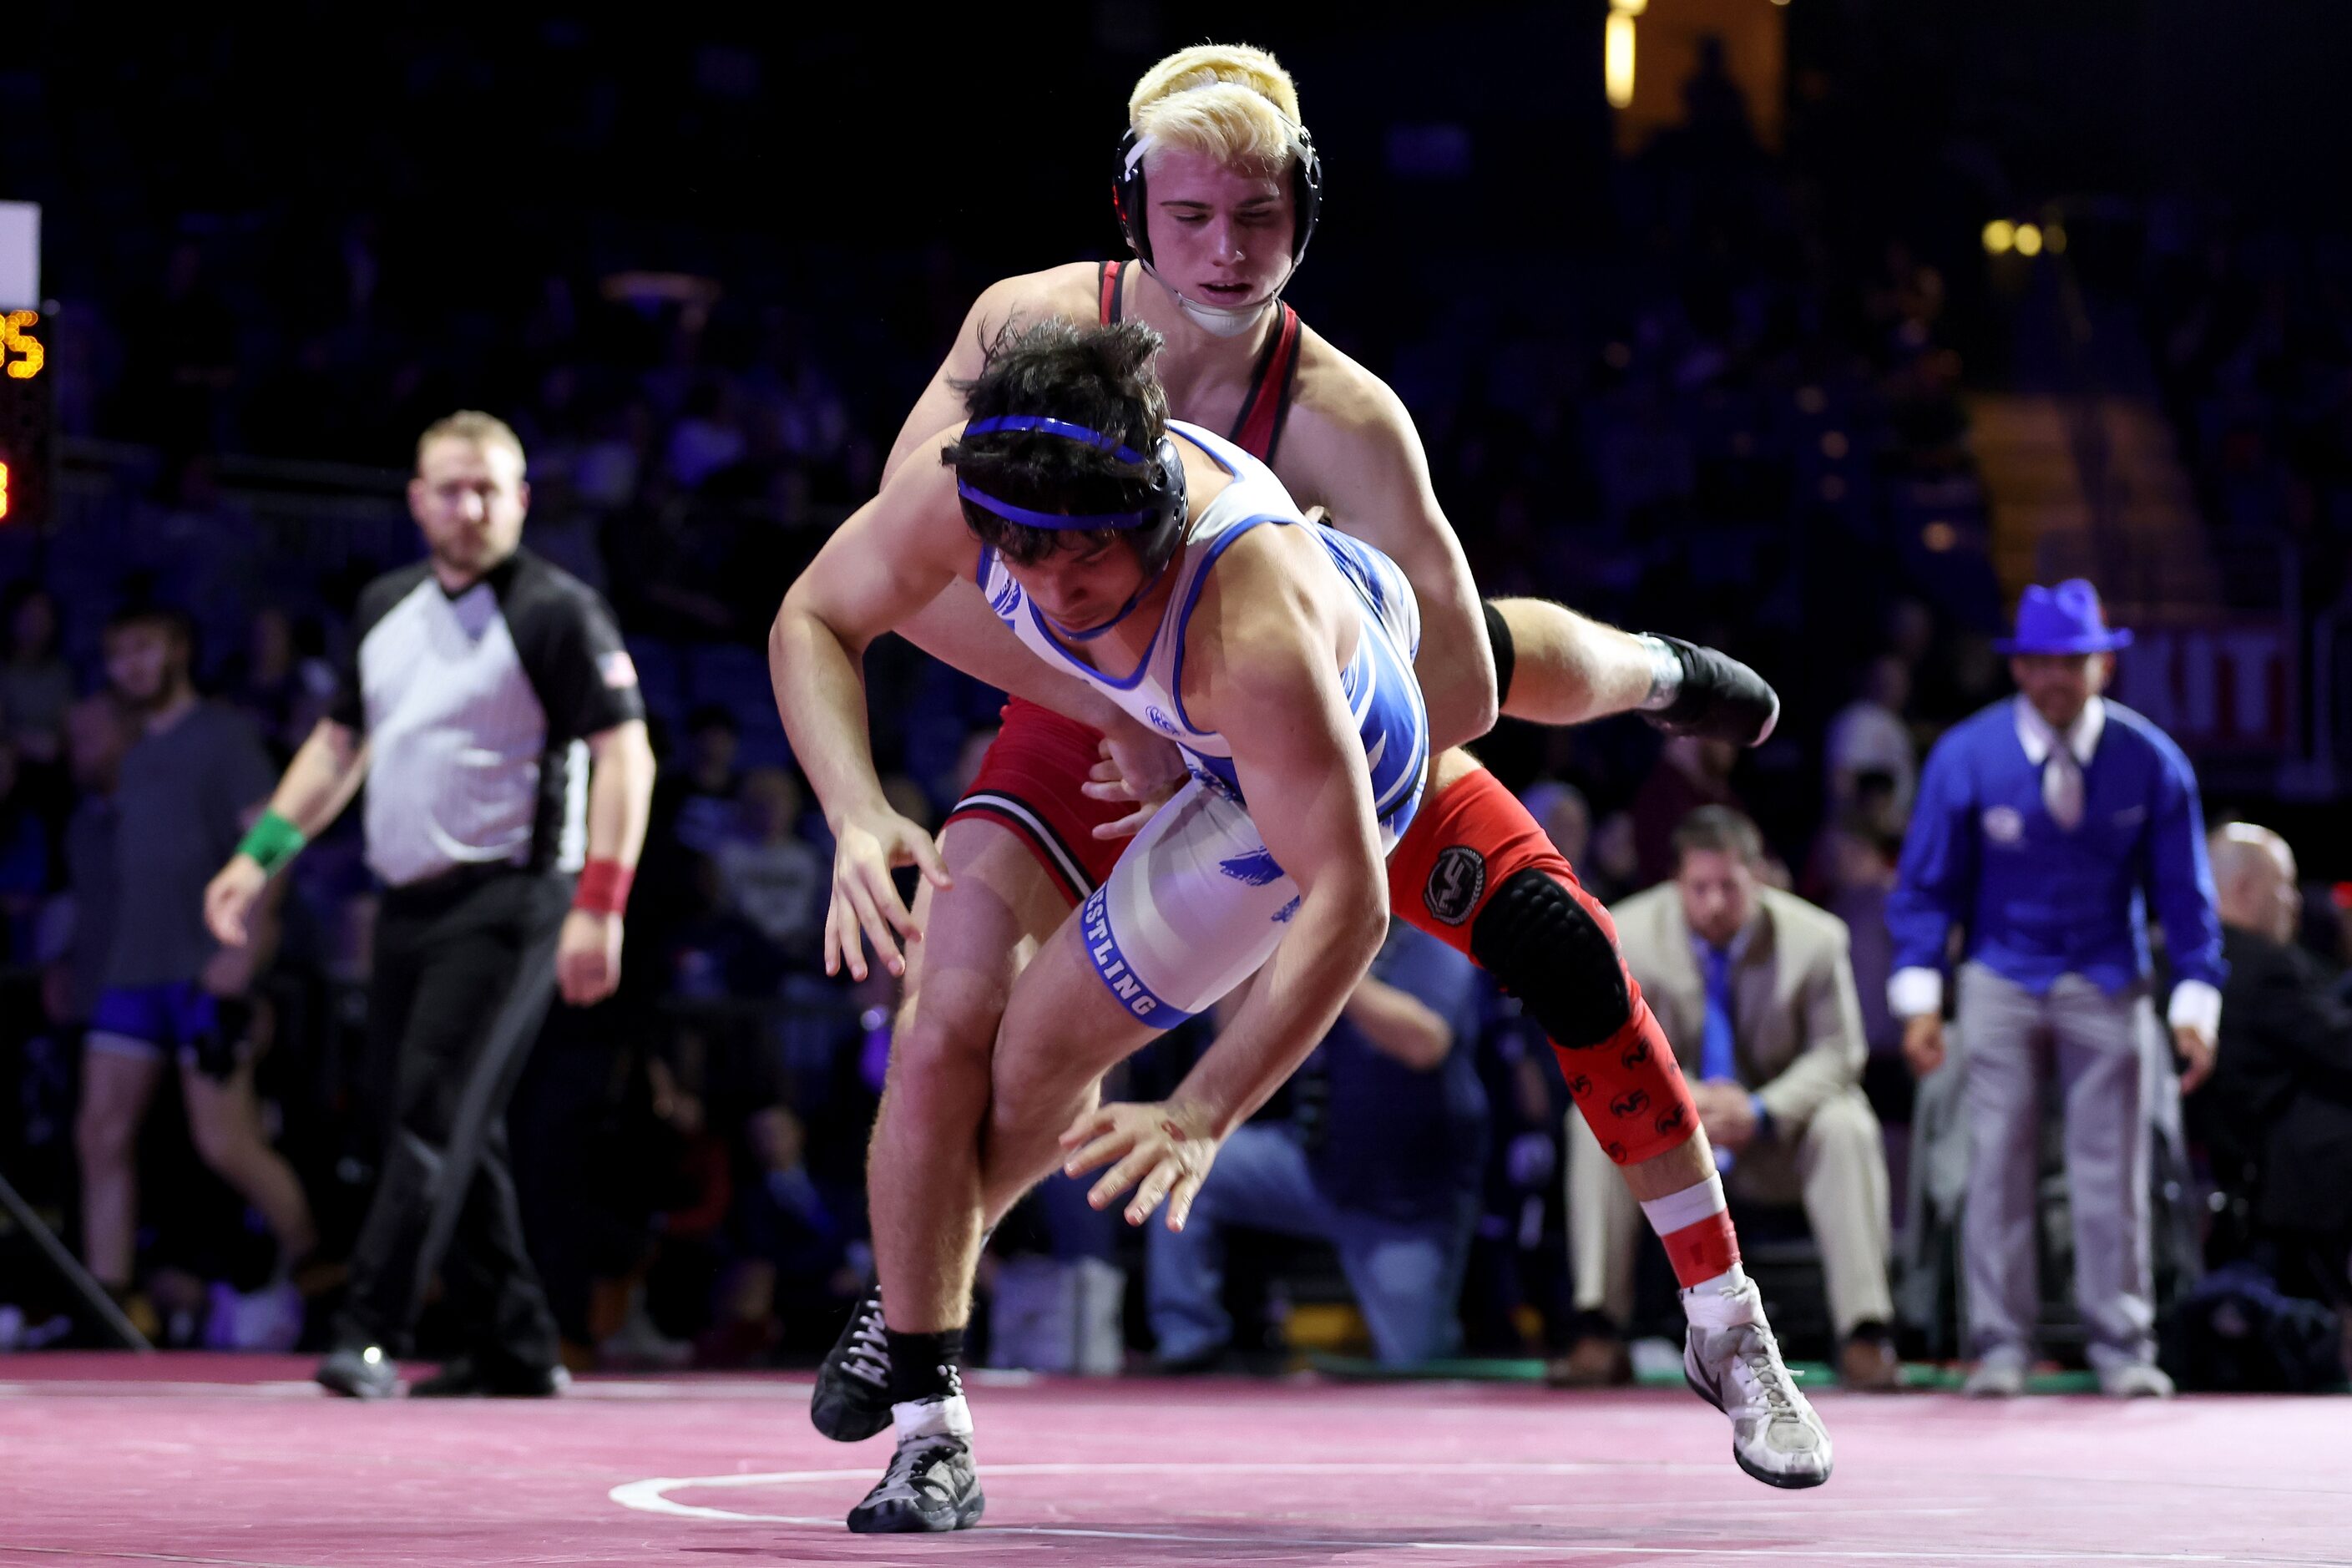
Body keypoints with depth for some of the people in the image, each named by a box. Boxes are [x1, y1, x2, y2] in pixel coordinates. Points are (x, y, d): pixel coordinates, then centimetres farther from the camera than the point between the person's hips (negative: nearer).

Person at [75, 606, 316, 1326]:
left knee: (225, 1144, -9)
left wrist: (240, 951, -18)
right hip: (132, 970, 8)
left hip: (205, 968, -7)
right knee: (102, 1135, 0)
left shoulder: (223, 734, -3)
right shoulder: (135, 756, 19)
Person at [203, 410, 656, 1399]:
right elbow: (339, 743, 24)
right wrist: (261, 855, 14)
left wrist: (599, 905, -20)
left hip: (506, 901, -7)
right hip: (408, 905, 7)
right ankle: (515, 1348, 17)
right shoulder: (385, 608, 14)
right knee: (454, 1136, 9)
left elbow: (625, 754, -11)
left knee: (435, 1114, -15)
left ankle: (371, 1335, -19)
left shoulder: (556, 612, -6)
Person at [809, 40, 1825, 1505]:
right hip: (1097, 718, 0)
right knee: (951, 1021, -17)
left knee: (1557, 939, -11)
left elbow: (1454, 688, -32)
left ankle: (1729, 1328, 9)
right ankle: (911, 1378, 10)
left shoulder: (1342, 419, -31)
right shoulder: (1034, 327, -25)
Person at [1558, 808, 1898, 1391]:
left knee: (1847, 1127, -30)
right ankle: (1600, 1334, -26)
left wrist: (1761, 1112, -29)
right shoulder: (1628, 934, -13)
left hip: (1775, 1130, -1)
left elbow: (1836, 1054, -10)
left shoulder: (1813, 939, -15)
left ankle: (1866, 1333, -30)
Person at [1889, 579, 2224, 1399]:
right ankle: (2000, 1346, 1)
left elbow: (2183, 890, -1)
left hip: (2108, 983, 1)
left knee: (2113, 1167, 1)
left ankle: (2122, 1346, 7)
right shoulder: (1967, 756, -10)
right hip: (2003, 979, -1)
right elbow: (1926, 883, -4)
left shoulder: (2151, 761, -7)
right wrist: (1920, 997, -12)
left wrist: (2196, 1006, -6)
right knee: (1998, 1162, -4)